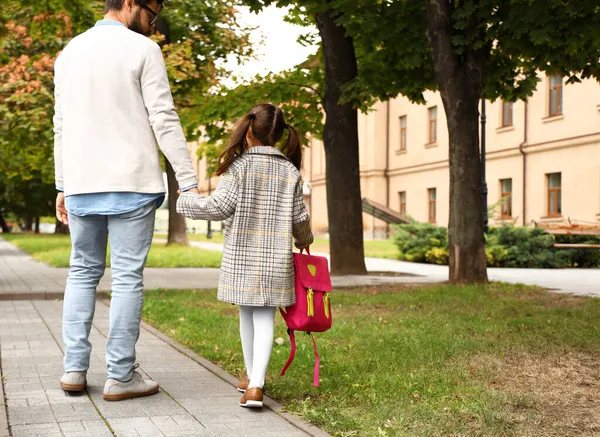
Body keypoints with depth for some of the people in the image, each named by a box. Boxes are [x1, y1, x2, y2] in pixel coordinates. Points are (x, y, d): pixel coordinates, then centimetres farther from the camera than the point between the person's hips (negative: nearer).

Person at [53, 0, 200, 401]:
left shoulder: (69, 52, 13)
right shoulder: (142, 50, -4)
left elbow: (61, 127, 14)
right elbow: (164, 121, -9)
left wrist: (62, 186, 18)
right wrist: (189, 182, -8)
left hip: (81, 186, 5)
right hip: (131, 184, -5)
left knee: (82, 272, 14)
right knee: (128, 277, -1)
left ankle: (75, 368, 10)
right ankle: (121, 376, 1)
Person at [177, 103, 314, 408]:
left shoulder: (239, 166, -6)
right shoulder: (290, 171, 2)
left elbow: (219, 207, -9)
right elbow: (299, 217, 6)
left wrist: (186, 201, 7)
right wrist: (304, 240, 27)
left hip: (242, 256, -1)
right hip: (276, 258, 1)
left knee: (247, 314, 14)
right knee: (265, 318, 1)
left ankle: (250, 377, 28)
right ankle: (256, 384, -13)